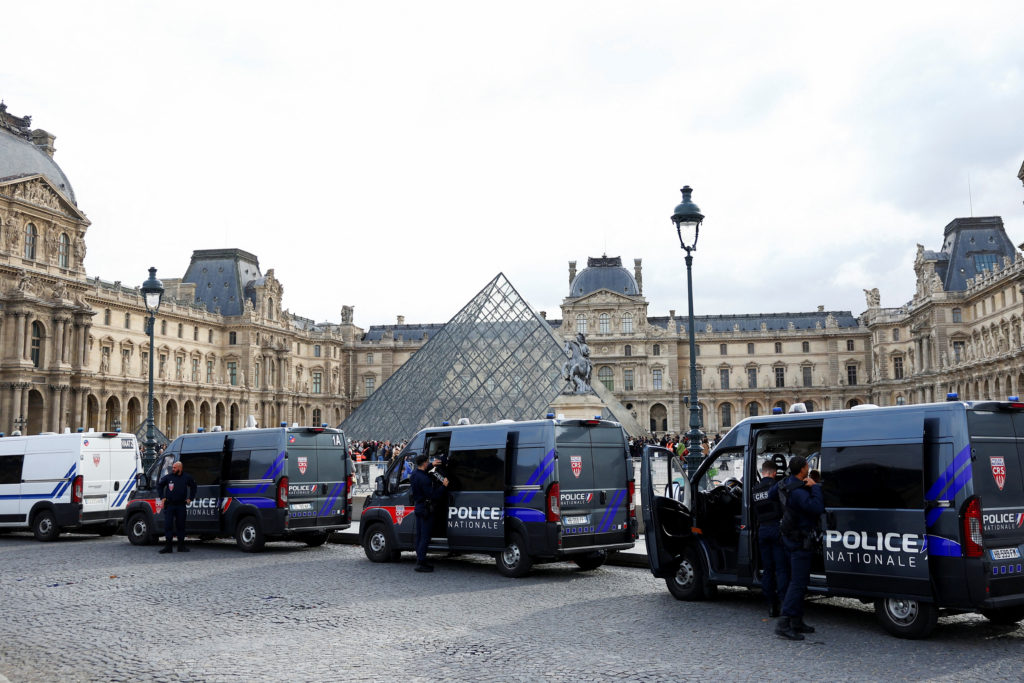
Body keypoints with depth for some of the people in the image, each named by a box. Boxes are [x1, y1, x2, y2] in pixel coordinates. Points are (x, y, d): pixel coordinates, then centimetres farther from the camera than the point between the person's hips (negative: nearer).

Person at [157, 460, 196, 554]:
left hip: (181, 505, 1)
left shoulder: (187, 478, 2)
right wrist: (162, 498, 8)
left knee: (181, 526, 5)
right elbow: (159, 486, 15)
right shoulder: (168, 477, -1)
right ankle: (168, 546, 0)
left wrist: (190, 498, 12)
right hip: (169, 505, -1)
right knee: (168, 525, -4)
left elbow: (193, 487, 19)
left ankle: (181, 546, 13)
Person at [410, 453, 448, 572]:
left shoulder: (415, 473, 4)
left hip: (418, 507, 10)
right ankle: (421, 563, -6)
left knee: (419, 535, 15)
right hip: (426, 509, -10)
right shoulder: (424, 479, -25)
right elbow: (433, 496, -25)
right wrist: (443, 486, -18)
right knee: (425, 537, -6)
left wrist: (432, 465, 34)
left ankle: (420, 559, 23)